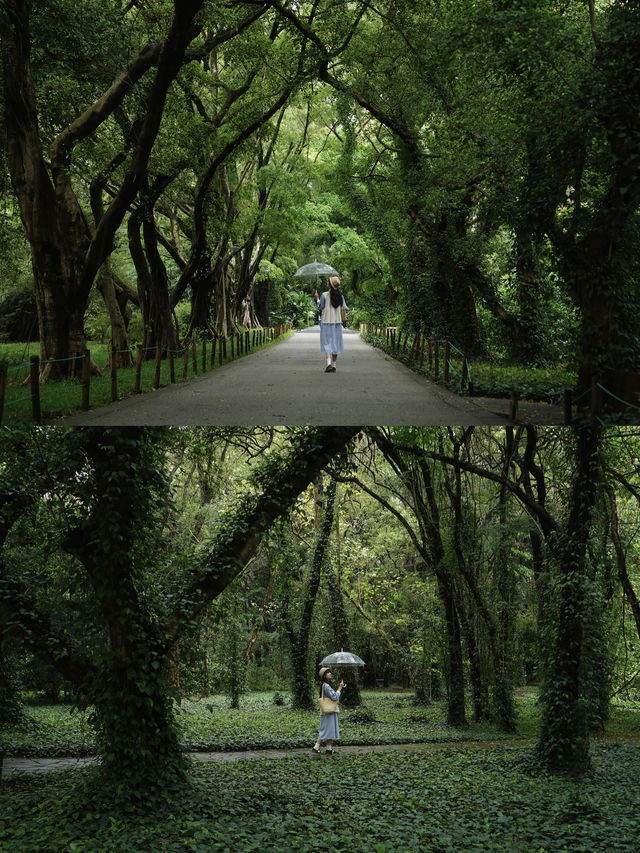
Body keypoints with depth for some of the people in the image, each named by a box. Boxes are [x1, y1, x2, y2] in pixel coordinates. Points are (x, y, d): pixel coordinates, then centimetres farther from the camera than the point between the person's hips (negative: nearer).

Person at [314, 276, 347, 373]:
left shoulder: (324, 295, -10)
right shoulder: (340, 296, 1)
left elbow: (320, 307, -1)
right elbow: (344, 308, -2)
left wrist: (317, 298, 11)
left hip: (326, 322, -3)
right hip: (337, 321, 3)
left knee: (327, 343, -1)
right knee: (336, 343, 10)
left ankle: (329, 364, -19)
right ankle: (334, 365, 10)